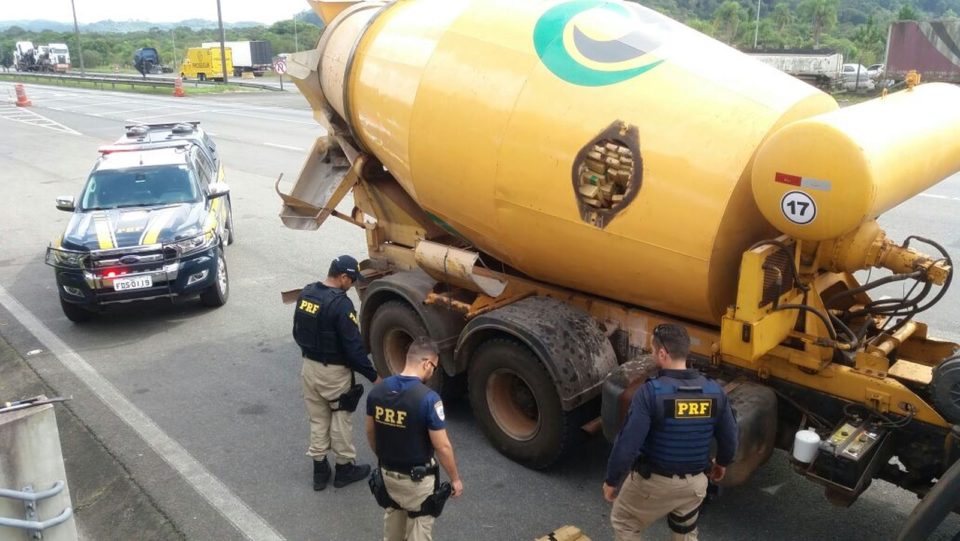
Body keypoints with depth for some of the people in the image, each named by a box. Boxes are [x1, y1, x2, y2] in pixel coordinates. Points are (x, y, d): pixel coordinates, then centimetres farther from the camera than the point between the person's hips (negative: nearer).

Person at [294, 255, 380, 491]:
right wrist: (373, 376, -14)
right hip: (333, 372, -7)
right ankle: (345, 468, 26)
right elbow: (353, 346, -23)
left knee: (317, 420, 18)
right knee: (340, 420, 12)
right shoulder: (341, 304, -25)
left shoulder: (306, 293, 0)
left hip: (309, 367, 7)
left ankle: (319, 471, 28)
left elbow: (298, 332, 12)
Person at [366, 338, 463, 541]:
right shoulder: (428, 398, -27)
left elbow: (370, 432, 4)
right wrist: (455, 478, -6)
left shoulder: (377, 390, -9)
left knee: (393, 515, 30)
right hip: (418, 478, -5)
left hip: (387, 472, 5)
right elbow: (442, 447, -21)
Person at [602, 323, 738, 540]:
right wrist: (722, 463, 24)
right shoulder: (714, 390, -9)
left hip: (653, 481, -4)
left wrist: (611, 480, -9)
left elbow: (627, 445, -24)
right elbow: (730, 438, 3)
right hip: (694, 482, 5)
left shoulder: (651, 392, -25)